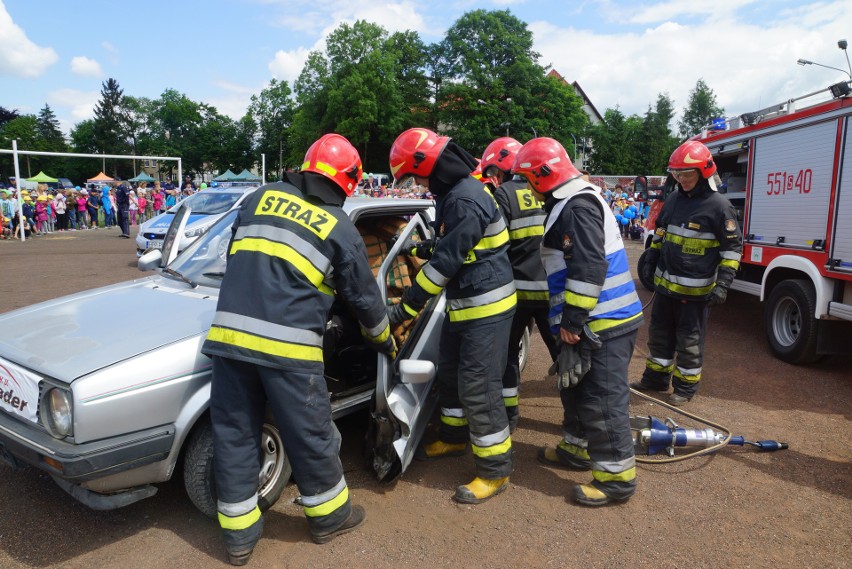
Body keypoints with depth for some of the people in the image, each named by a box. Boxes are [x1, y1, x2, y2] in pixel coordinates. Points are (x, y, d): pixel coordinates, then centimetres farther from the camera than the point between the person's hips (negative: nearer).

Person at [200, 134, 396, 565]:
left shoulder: (262, 197, 15)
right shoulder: (341, 229, 4)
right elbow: (365, 297, 11)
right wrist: (385, 342, 28)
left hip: (229, 333, 5)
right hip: (287, 345, -4)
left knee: (234, 435, 14)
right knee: (310, 435, 13)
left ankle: (239, 534, 28)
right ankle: (329, 516, 33)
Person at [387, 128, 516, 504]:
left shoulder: (465, 200, -23)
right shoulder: (453, 193, 9)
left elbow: (446, 261, -24)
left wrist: (405, 307, -20)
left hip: (487, 307, -10)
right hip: (463, 304, 11)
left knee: (479, 388, -6)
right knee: (449, 373, 21)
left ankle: (495, 471, 8)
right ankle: (455, 437, 40)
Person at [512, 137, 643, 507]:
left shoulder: (578, 206, -17)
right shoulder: (569, 203, 18)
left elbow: (588, 268, -24)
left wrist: (572, 320, -21)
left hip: (604, 323, -11)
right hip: (596, 320, 11)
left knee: (602, 400, -4)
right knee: (575, 387, 21)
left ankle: (617, 477, 7)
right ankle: (578, 448, 37)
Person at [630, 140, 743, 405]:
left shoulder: (719, 205, -12)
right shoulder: (674, 198, 7)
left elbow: (732, 247, -10)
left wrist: (723, 283, -18)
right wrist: (650, 261, 14)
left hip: (695, 289, -6)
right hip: (666, 283, 7)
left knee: (689, 340, 6)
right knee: (659, 333, 17)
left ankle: (686, 386, 21)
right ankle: (656, 378, 32)